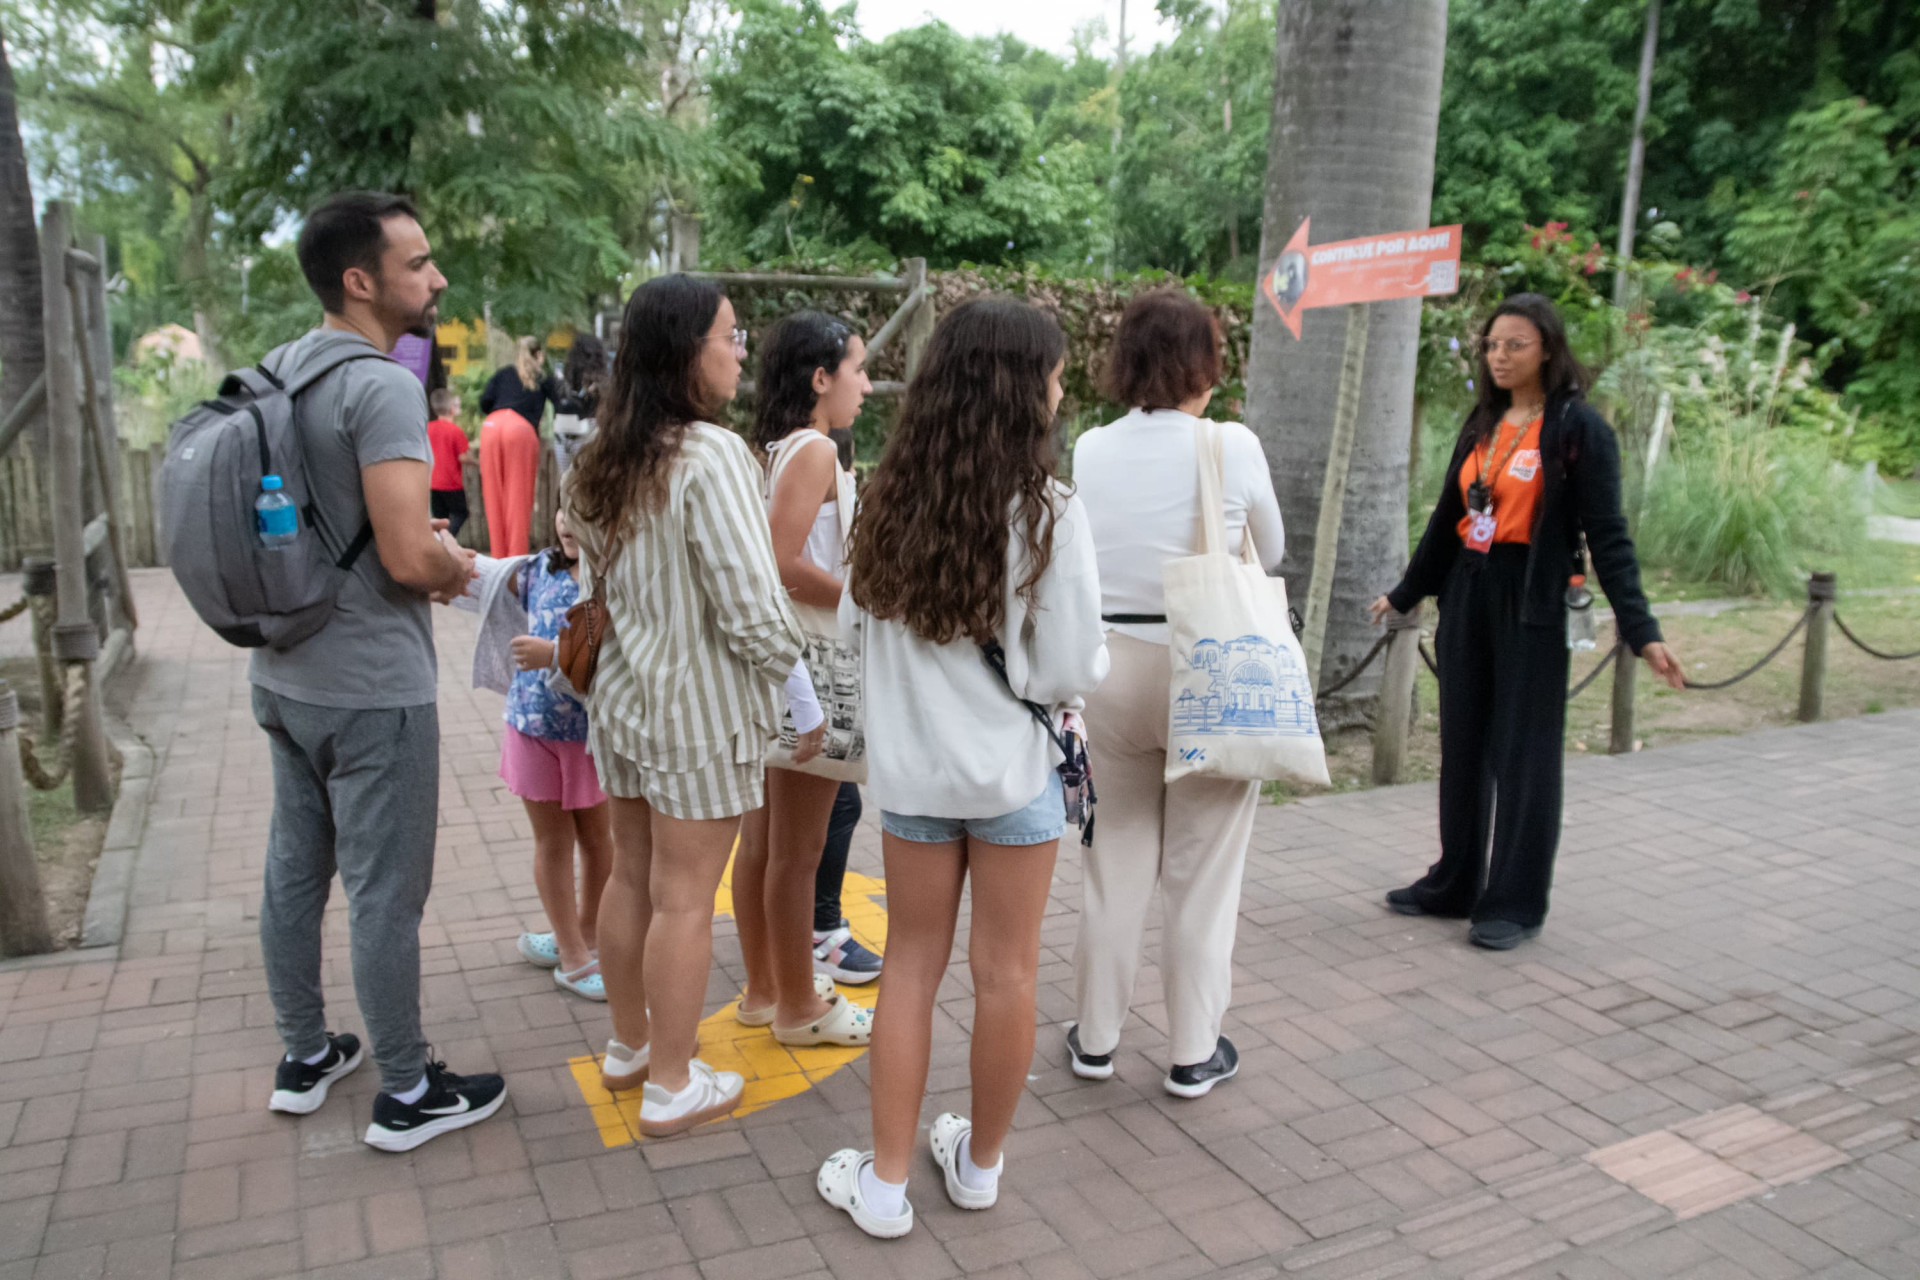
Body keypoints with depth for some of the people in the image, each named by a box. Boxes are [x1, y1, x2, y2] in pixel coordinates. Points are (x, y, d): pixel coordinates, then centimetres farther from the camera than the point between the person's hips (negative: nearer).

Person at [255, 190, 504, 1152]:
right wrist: (458, 563, -5)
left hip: (284, 673, 9)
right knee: (385, 892, 2)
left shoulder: (277, 371, 8)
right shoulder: (382, 386, -20)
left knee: (294, 868, 18)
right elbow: (411, 559, -26)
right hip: (372, 687, -9)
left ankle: (304, 1057, 35)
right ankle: (405, 1094, 16)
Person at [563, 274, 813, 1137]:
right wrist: (809, 692, -9)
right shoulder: (710, 456, -20)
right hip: (700, 707, -8)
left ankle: (628, 1047, 37)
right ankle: (670, 1087, 19)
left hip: (621, 695, 8)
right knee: (684, 896, 4)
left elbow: (601, 583, 11)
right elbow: (752, 607, -22)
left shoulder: (599, 461, 4)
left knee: (632, 874, 19)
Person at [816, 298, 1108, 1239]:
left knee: (911, 966, 15)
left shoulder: (889, 501, -5)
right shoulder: (1046, 512, -16)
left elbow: (853, 627, 4)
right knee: (1005, 972, 14)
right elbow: (1073, 669, -13)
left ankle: (886, 1182, 23)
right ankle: (979, 1164, 31)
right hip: (1012, 768, -3)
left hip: (910, 764, 3)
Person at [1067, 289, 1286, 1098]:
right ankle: (1194, 1052, 22)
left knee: (1114, 863, 15)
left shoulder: (1089, 450, -2)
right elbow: (1270, 553, 5)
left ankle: (1095, 1039, 27)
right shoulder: (1232, 447, -10)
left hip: (1112, 663, 3)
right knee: (1203, 874, 11)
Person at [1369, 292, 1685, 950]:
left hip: (1531, 601, -6)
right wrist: (1405, 593, 24)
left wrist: (1641, 629, -16)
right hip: (1467, 594, 7)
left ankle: (1516, 903, 13)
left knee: (1523, 753, 1)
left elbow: (1607, 533, -10)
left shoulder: (1578, 427, -8)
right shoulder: (1484, 423, 11)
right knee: (1463, 743, 12)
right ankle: (1455, 883, 25)